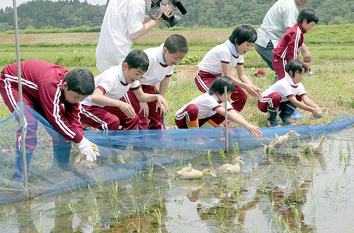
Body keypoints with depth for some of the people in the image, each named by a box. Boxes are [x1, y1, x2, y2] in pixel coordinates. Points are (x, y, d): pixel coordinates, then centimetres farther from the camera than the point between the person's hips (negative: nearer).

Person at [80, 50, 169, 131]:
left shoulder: (131, 75, -6)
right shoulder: (112, 76, -32)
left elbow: (141, 96, 8)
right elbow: (95, 97, -47)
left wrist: (157, 97, -12)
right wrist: (119, 104, -57)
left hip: (105, 107, 8)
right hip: (88, 107, -8)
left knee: (133, 118, -8)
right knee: (113, 121, -33)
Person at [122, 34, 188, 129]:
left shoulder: (171, 59, -13)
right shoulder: (150, 58, -36)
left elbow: (166, 78, 3)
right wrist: (142, 101, -21)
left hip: (148, 86, 7)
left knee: (157, 114, 7)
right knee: (140, 118, -16)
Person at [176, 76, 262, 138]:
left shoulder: (223, 101, -8)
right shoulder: (209, 98, -33)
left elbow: (235, 114, -18)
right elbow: (227, 114, -45)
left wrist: (249, 125, -35)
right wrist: (246, 125, -51)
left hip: (197, 120, 8)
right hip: (182, 120, -7)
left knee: (222, 116, -11)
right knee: (193, 108, -41)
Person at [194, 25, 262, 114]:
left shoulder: (239, 53, -1)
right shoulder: (225, 50, -29)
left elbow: (242, 75, -1)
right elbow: (227, 76, -27)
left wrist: (253, 87, -18)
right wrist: (246, 86, -29)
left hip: (218, 76, 9)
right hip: (204, 77, -9)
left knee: (242, 96, -4)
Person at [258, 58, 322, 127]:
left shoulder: (299, 85, -8)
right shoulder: (284, 84, -32)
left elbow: (306, 99, -21)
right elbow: (294, 102, -39)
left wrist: (317, 108, -40)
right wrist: (312, 110, -45)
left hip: (278, 103, 7)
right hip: (264, 103, -7)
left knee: (299, 97, -6)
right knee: (276, 96, -39)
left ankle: (284, 116, 2)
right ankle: (272, 119, -14)